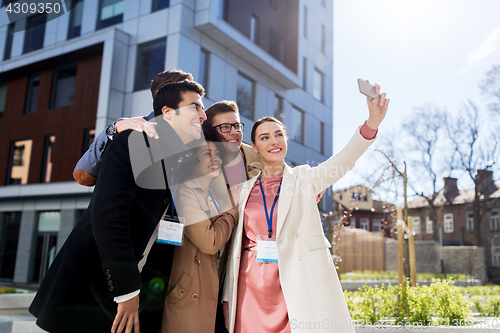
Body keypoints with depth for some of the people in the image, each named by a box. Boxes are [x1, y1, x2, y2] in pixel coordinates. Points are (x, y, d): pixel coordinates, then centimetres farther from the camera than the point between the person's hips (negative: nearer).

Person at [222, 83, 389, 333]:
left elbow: (343, 160, -14)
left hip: (298, 284, -2)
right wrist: (228, 298, 12)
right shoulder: (244, 190, 10)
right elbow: (235, 245, 13)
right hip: (252, 287, 2)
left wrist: (371, 123, -31)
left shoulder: (305, 179, 4)